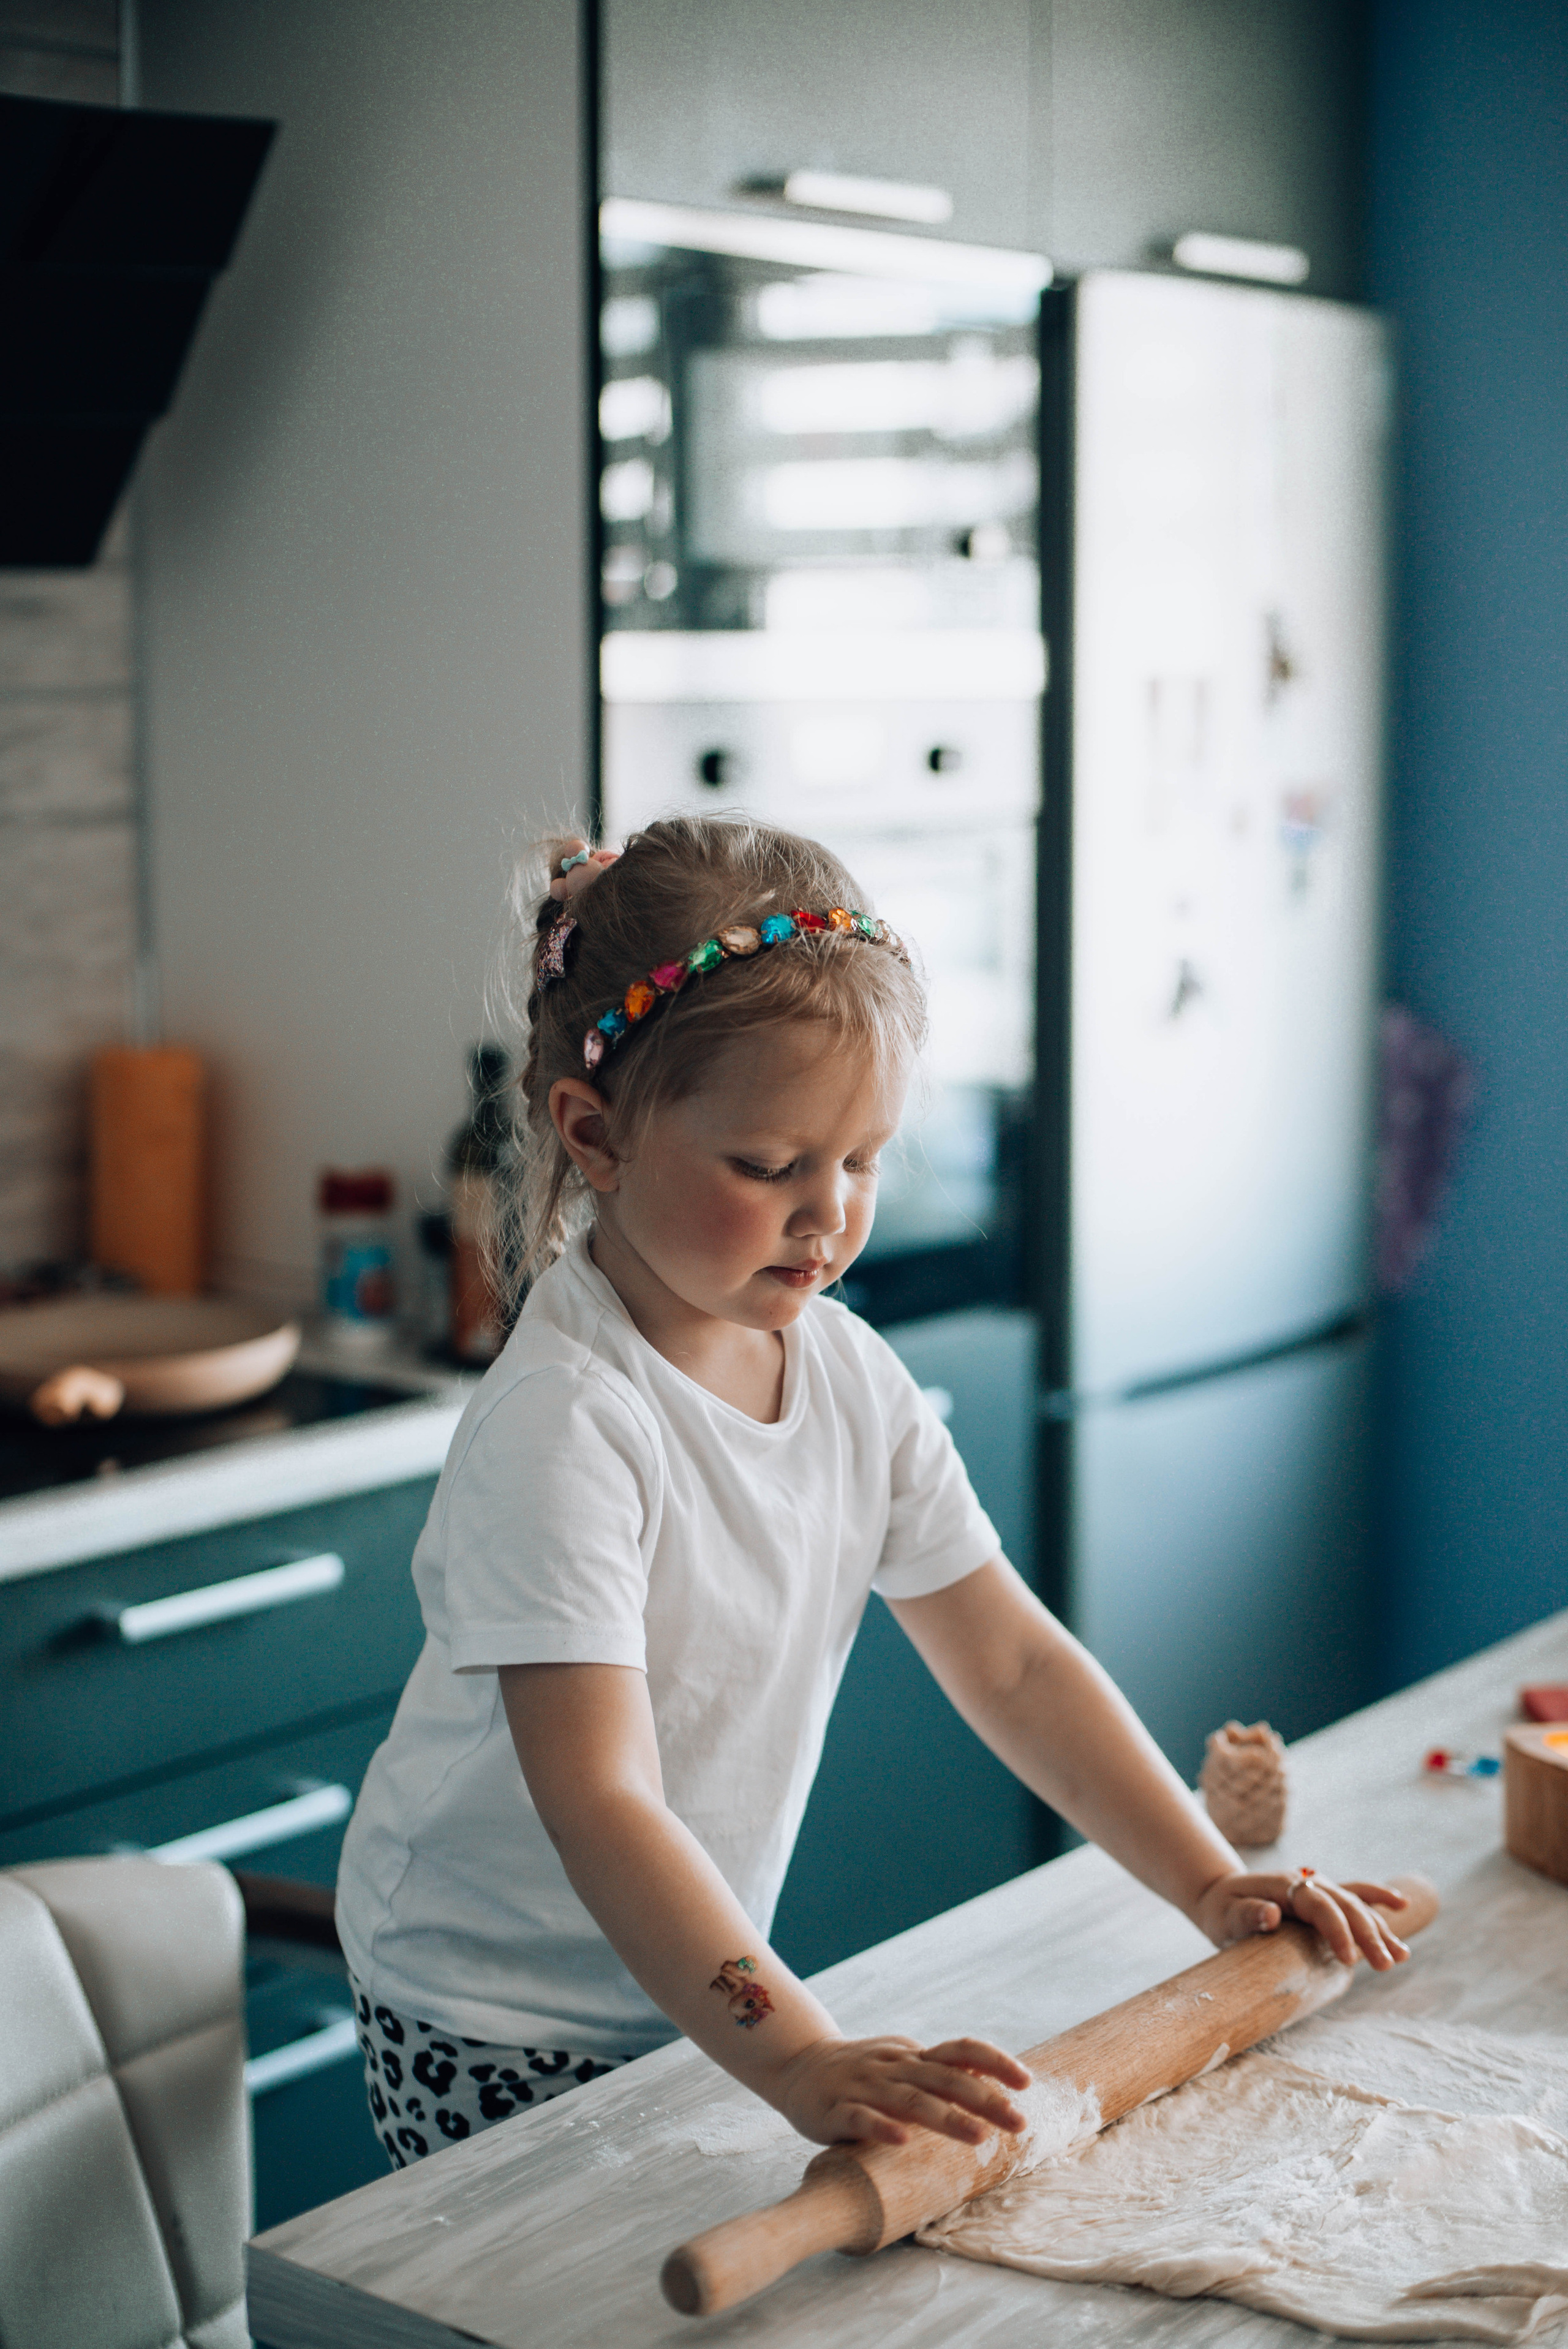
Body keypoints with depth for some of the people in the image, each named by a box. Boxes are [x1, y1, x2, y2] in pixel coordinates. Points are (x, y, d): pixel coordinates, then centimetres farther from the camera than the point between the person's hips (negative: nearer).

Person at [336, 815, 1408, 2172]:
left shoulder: (850, 1372, -4)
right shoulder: (561, 1425, -28)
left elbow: (1014, 1661, 2)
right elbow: (601, 1804, -36)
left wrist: (1212, 1885, -5)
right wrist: (803, 2062, -46)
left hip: (699, 1995, 6)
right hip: (497, 2033, -6)